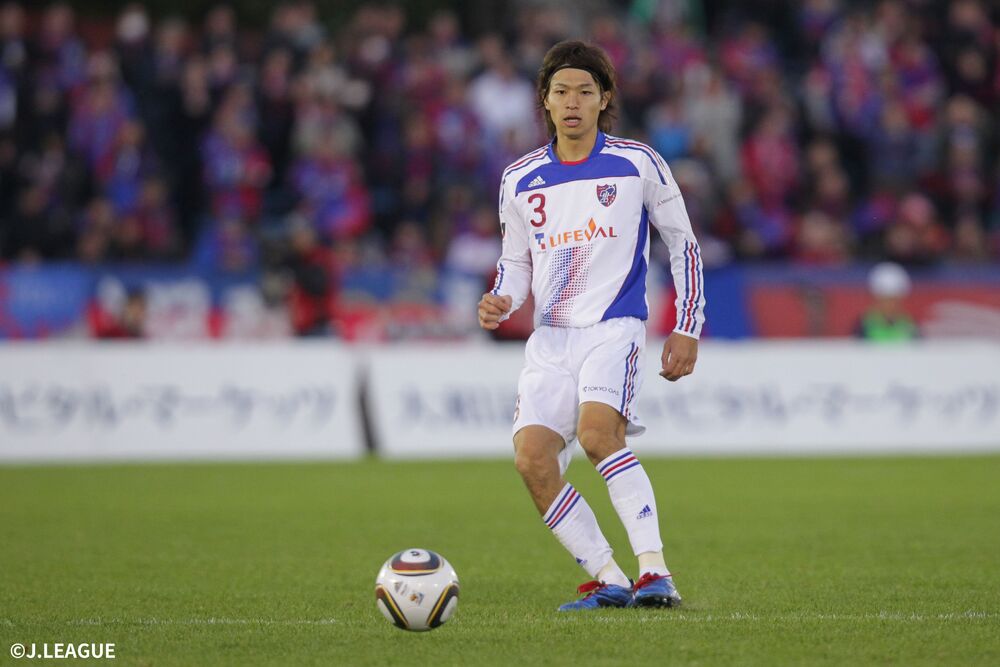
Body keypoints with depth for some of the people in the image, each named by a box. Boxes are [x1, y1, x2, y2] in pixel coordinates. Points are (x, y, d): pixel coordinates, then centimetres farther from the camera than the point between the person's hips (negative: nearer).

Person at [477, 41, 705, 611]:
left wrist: (687, 329, 2)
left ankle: (655, 571, -31)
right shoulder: (521, 179, 11)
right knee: (532, 460, -13)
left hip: (614, 327, -5)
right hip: (550, 339, 5)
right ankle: (608, 580, -3)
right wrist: (500, 304, -2)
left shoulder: (637, 164, 1)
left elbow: (683, 242, 8)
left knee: (597, 431, -31)